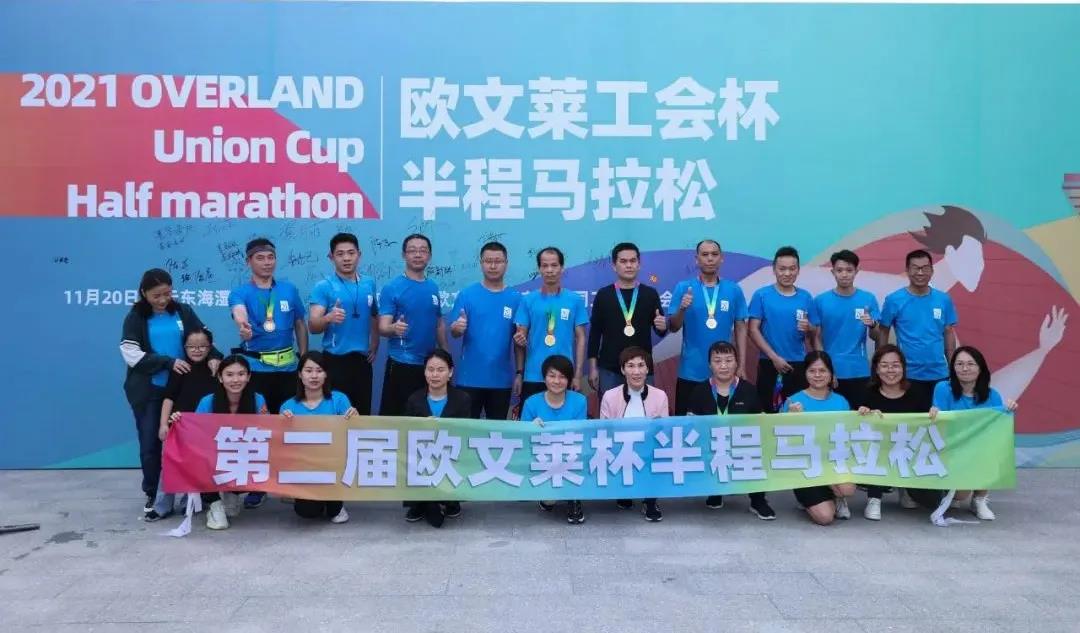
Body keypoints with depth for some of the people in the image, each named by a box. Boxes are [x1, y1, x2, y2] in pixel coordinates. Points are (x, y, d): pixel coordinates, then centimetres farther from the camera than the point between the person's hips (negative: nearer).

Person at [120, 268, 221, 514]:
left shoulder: (183, 312, 4)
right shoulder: (135, 318, 0)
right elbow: (132, 355, -8)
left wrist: (214, 356, -16)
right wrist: (168, 362, -17)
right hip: (147, 391, -1)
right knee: (150, 442, 4)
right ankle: (151, 494, 19)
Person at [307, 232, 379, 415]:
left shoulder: (369, 284, 7)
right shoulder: (323, 287, -6)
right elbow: (313, 326, -12)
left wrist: (375, 345, 9)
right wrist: (329, 318, -32)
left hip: (362, 359, 4)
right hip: (335, 359, -4)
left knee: (363, 412, 10)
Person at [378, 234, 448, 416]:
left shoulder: (433, 288, 8)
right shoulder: (391, 288, -7)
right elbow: (383, 328, -11)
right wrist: (394, 328, -33)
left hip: (430, 364, 5)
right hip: (401, 364, -5)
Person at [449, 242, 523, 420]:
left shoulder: (515, 298, 3)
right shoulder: (466, 295, -1)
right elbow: (454, 333, -2)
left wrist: (519, 373, 2)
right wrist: (457, 328, -25)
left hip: (502, 379, 2)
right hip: (469, 378, -1)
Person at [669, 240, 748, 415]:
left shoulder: (734, 290, 2)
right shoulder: (683, 288, -1)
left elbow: (740, 329, 5)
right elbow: (673, 328, -1)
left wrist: (742, 365, 2)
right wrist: (682, 309, -20)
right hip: (691, 371, -1)